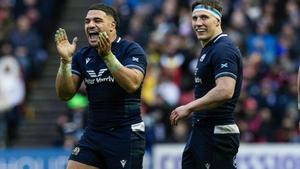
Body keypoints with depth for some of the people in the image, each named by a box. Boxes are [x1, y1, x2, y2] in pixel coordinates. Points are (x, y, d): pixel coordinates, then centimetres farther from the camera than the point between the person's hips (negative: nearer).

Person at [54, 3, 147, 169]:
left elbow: (132, 84, -23)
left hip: (125, 135, -5)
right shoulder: (82, 56, 9)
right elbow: (65, 94, 3)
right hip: (93, 134, 5)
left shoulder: (131, 50, -7)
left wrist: (108, 56, -31)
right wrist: (65, 60, -11)